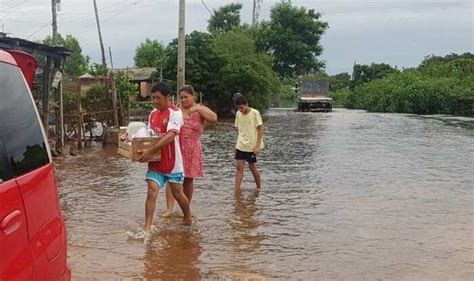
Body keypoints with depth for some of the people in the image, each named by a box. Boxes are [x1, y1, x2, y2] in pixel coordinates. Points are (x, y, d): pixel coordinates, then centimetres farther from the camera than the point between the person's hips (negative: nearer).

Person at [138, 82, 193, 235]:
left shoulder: (175, 113, -15)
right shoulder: (153, 114, 7)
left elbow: (170, 136, -26)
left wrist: (150, 151, -31)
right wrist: (145, 150, -5)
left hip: (172, 163, -4)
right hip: (155, 162, 4)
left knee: (178, 193, 10)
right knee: (152, 192, -8)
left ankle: (188, 217, 35)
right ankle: (147, 228, -6)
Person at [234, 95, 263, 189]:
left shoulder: (255, 113, -11)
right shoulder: (238, 114, 4)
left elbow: (260, 130, -9)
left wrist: (257, 146, -14)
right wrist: (236, 144, 9)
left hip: (252, 146, -4)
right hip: (240, 145, 4)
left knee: (252, 167, 5)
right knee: (239, 167, -3)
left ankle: (259, 188, 25)